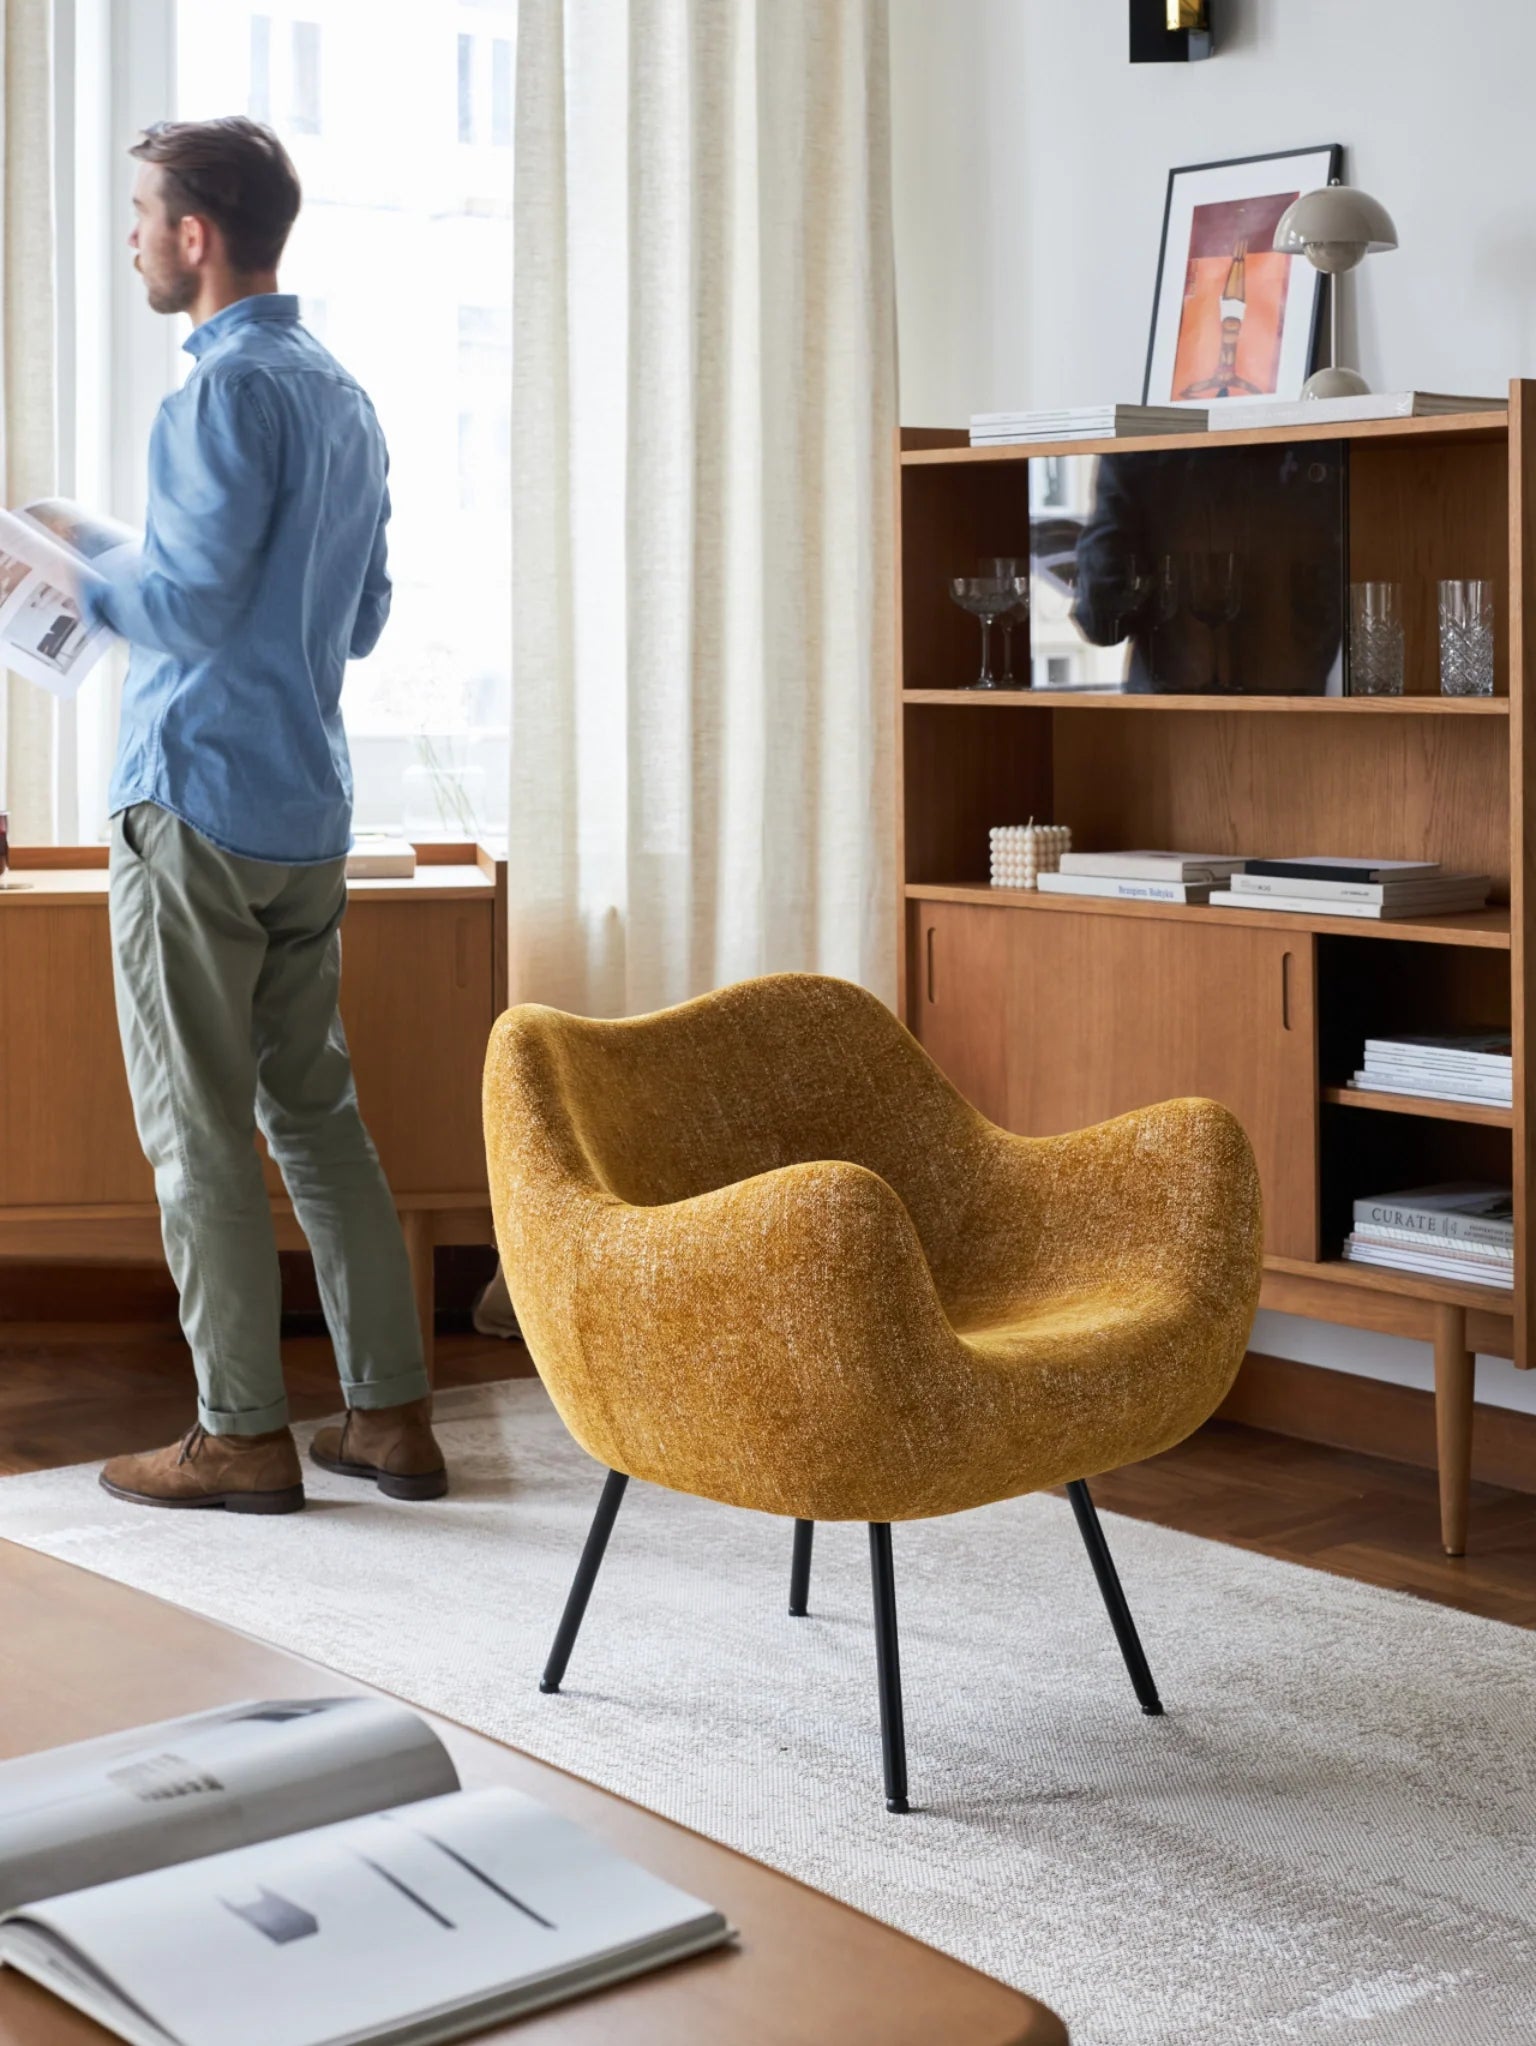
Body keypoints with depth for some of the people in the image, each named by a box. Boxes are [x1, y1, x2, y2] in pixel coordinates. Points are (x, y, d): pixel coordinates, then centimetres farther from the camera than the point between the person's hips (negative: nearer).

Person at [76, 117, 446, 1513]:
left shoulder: (228, 388, -13)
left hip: (199, 798, -8)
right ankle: (390, 1414, 13)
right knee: (316, 1107, 12)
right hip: (311, 806, 8)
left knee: (197, 1128, -1)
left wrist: (79, 580, -3)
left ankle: (243, 1436, 4)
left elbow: (192, 600, -21)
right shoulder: (344, 396, 14)